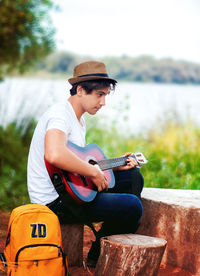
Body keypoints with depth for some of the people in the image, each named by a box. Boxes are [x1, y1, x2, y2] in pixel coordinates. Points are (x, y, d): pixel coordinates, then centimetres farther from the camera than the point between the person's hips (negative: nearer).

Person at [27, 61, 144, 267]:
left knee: (133, 177, 14)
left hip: (71, 187, 11)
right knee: (132, 206, -20)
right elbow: (55, 155, -40)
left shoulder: (78, 119, 14)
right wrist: (94, 172, -28)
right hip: (54, 201, -11)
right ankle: (98, 258, 4)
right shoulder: (60, 114, -19)